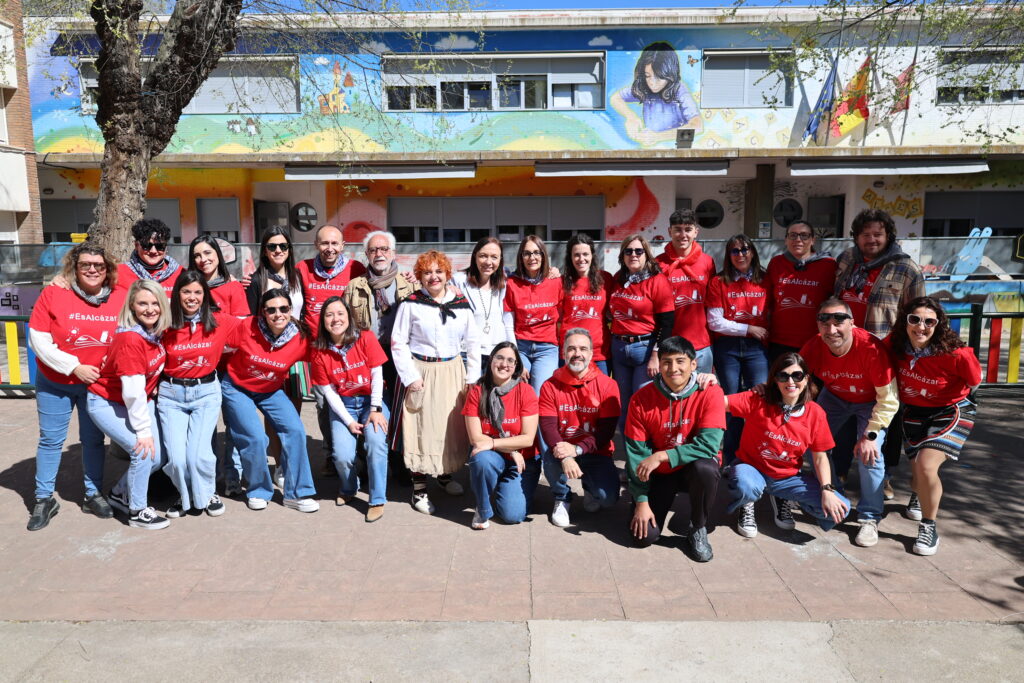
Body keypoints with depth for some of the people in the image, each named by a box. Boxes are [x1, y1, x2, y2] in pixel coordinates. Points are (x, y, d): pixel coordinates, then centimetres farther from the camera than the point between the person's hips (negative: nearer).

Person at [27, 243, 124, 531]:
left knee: (93, 440, 12)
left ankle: (93, 494, 26)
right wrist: (74, 367, -18)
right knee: (51, 440, 8)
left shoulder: (120, 299, -8)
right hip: (55, 383, -1)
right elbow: (38, 340, -12)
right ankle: (44, 499, 23)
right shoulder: (53, 294, -12)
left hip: (98, 383, 1)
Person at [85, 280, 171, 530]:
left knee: (158, 456, 1)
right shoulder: (129, 340, -28)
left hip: (141, 402, 7)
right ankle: (137, 512, 2)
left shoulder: (158, 331, -7)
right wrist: (143, 430, -23)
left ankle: (119, 494, 27)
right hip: (108, 404, -7)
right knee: (143, 451, -18)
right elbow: (133, 391, -27)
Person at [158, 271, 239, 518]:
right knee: (176, 458, -7)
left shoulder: (220, 322, -5)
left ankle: (207, 494, 18)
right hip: (171, 393, 1)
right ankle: (185, 495, 26)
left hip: (206, 392, 0)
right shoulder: (166, 325, -6)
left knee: (198, 454, -13)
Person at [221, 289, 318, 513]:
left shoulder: (301, 338, -19)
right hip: (237, 387, -2)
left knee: (295, 430, -14)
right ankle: (258, 491, 10)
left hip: (271, 391, 2)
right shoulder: (247, 327, -22)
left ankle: (296, 493, 1)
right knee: (255, 438, -17)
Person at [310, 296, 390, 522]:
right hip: (342, 405, 1)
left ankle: (377, 501, -13)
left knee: (376, 440, -27)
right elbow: (328, 391, -5)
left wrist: (376, 410, -14)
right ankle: (348, 489, 18)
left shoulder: (366, 338, -10)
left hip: (371, 400, -1)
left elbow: (377, 374, -8)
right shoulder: (319, 352, -6)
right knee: (342, 455, -17)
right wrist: (349, 421, -12)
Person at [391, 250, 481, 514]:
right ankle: (419, 487, 12)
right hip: (421, 372, -3)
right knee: (421, 428, 0)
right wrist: (410, 376, -10)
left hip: (453, 372, 3)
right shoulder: (411, 303, -4)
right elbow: (398, 343, -4)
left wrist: (472, 378, 4)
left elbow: (472, 343, 8)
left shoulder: (461, 304, 4)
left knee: (453, 426, 10)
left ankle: (445, 473, 34)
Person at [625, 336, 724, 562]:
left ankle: (698, 529, -8)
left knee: (706, 469, -36)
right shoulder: (641, 399, -14)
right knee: (644, 535, -15)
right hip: (659, 474, 1)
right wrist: (641, 501, -14)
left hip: (694, 467, -1)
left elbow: (709, 445, -27)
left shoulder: (711, 393, -18)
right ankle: (661, 501, 21)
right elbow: (636, 453, -11)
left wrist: (662, 456, -31)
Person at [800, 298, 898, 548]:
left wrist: (870, 435, -28)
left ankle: (869, 518, -2)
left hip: (870, 402, -4)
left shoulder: (871, 348, -36)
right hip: (834, 398, 4)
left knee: (869, 453, -19)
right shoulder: (813, 347, -25)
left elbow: (888, 399, -27)